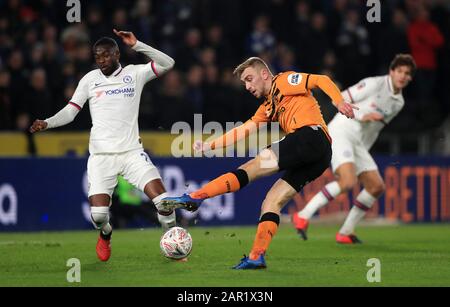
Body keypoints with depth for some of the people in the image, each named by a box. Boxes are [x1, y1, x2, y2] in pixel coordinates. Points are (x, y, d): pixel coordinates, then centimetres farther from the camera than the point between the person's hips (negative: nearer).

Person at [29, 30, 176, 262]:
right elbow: (70, 111, 7)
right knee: (98, 214, -15)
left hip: (132, 152, 0)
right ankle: (105, 235, 23)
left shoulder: (134, 73, 6)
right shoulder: (90, 79, 8)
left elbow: (167, 64, -5)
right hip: (101, 155, 0)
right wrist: (47, 123, -10)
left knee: (163, 201, -16)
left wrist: (136, 45, -13)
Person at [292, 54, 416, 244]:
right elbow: (339, 99, -7)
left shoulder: (398, 103, 15)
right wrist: (361, 116, -18)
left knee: (377, 187, 2)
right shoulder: (375, 84, -8)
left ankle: (345, 233, 11)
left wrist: (362, 156, 22)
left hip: (358, 142, 9)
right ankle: (303, 216, -19)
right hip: (341, 132, -9)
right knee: (348, 181, -27)